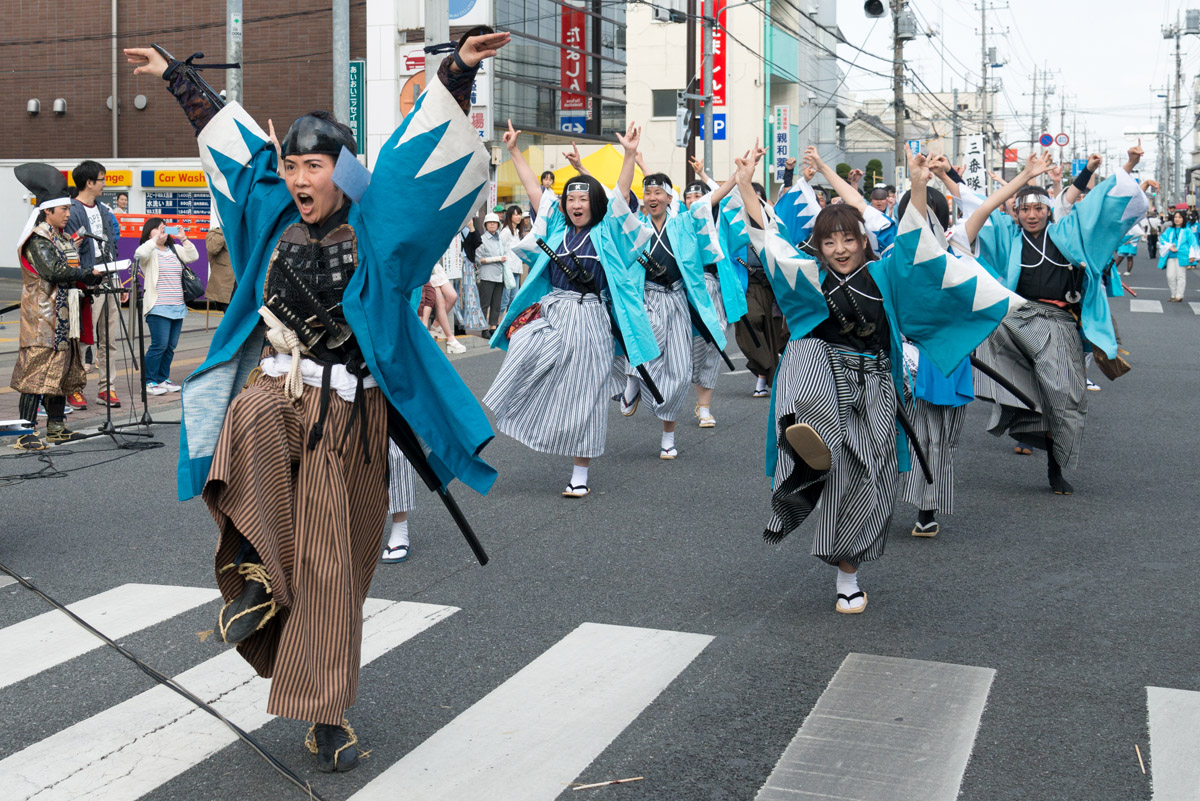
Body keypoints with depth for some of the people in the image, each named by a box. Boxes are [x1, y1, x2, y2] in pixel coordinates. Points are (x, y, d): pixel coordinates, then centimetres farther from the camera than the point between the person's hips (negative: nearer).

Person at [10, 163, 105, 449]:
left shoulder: (63, 238, 17)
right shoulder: (37, 239, -12)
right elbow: (53, 271, -23)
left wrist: (90, 281, 5)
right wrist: (88, 274, -17)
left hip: (63, 317, 9)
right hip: (42, 317, -9)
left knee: (62, 369, 12)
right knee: (38, 370, -10)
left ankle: (56, 426, 20)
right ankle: (26, 433, -9)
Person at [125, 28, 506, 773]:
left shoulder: (375, 229, -2)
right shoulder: (273, 217, 10)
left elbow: (427, 150, -11)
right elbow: (226, 131, 22)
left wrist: (458, 72, -22)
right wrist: (177, 76, 30)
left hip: (347, 411, -3)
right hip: (277, 390, 3)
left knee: (332, 564, -1)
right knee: (248, 428, -36)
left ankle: (327, 716, 9)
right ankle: (258, 570, -17)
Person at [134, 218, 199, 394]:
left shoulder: (175, 249, 17)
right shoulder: (150, 251, 0)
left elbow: (193, 256, 5)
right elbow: (139, 254, -22)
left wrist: (183, 238, -3)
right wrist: (156, 239, -19)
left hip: (177, 307, 6)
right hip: (158, 307, -6)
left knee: (171, 346, 8)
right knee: (159, 345, -12)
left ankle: (163, 378, 19)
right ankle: (148, 382, -2)